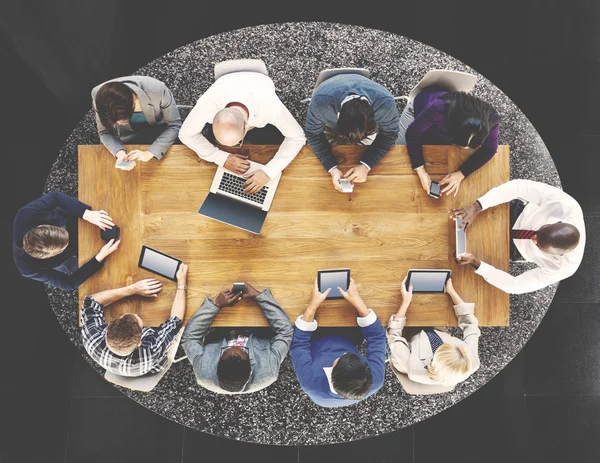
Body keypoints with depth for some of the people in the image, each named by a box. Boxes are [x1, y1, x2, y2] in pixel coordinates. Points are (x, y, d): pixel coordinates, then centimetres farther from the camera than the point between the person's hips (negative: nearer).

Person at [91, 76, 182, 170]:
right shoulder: (100, 96, -31)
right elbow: (104, 132, -17)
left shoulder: (158, 90, -39)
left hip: (159, 129, -1)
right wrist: (119, 152, -38)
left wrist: (149, 153, -39)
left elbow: (174, 125, -28)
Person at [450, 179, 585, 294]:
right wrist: (477, 206, -49)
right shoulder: (564, 203, -38)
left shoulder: (560, 268, -37)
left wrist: (476, 264, -43)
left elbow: (515, 285, -29)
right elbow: (519, 187, -38)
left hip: (516, 249, -1)